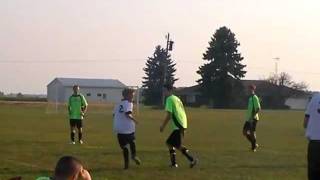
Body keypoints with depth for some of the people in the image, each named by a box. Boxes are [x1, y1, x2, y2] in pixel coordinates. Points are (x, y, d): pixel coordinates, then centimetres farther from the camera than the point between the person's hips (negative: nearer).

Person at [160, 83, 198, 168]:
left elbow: (169, 114, -15)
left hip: (178, 126, -10)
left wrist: (163, 126, -7)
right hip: (182, 124, 10)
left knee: (178, 145, -11)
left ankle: (192, 159, -12)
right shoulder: (176, 98, 20)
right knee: (169, 143, 13)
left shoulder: (169, 99, -8)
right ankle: (173, 163, 11)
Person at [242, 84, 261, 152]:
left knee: (252, 132, -4)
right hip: (248, 119, 9)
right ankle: (254, 144, 20)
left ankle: (254, 147, 8)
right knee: (244, 132, 7)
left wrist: (253, 115, -22)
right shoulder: (250, 97, 15)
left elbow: (259, 108, -20)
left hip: (253, 119, -9)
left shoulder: (255, 97, -14)